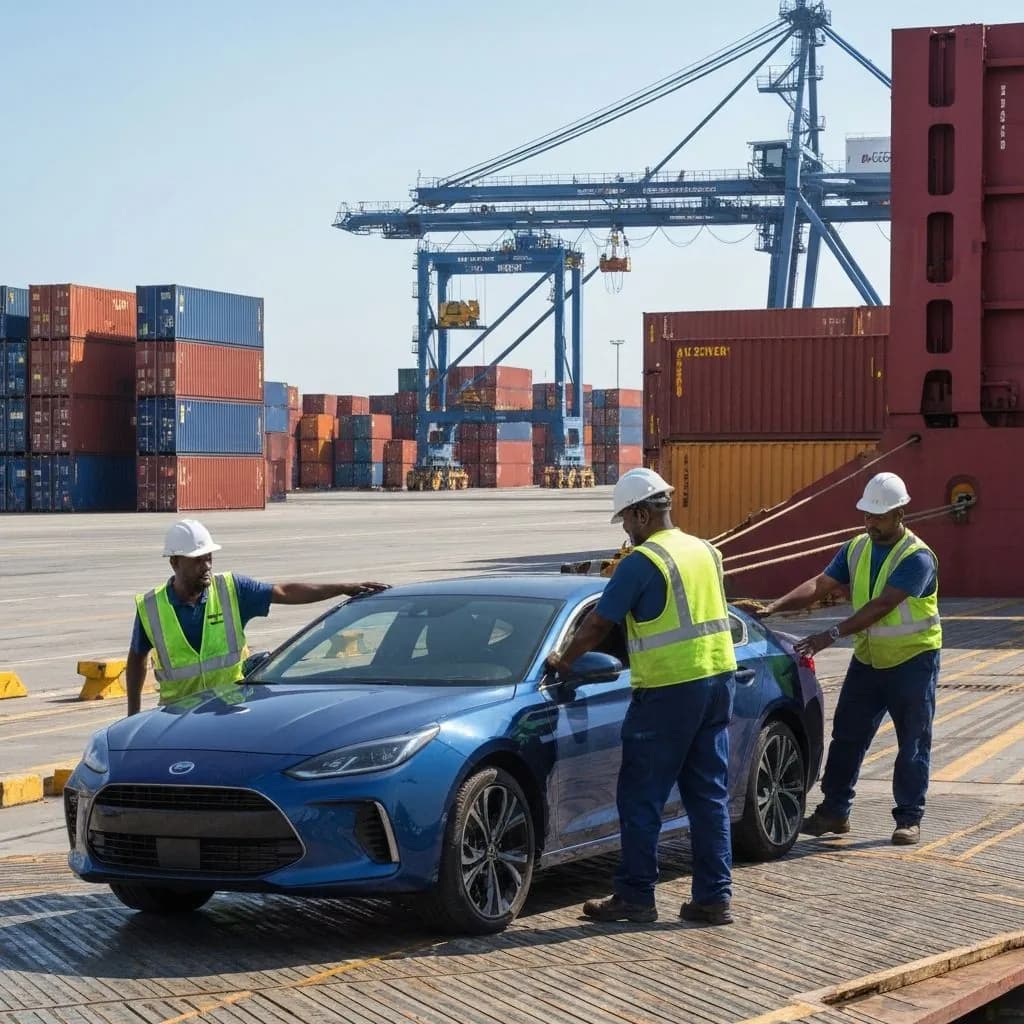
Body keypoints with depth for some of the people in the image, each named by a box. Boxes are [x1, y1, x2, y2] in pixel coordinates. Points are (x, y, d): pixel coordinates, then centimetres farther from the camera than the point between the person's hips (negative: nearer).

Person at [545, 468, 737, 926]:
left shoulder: (641, 562, -12)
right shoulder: (706, 552, 11)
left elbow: (598, 623, -7)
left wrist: (563, 660, 9)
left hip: (668, 691, -8)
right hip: (718, 680, 8)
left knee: (640, 799, 2)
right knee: (708, 796, 10)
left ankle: (635, 896, 6)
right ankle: (713, 897, 10)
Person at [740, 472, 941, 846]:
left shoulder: (917, 558, -19)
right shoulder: (856, 549, 3)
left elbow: (882, 605, -27)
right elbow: (821, 584, -2)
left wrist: (832, 634, -32)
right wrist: (775, 607, -16)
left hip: (913, 661, -6)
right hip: (868, 659, 6)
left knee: (913, 743, 2)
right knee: (846, 736, 5)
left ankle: (909, 818, 10)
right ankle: (834, 811, 12)